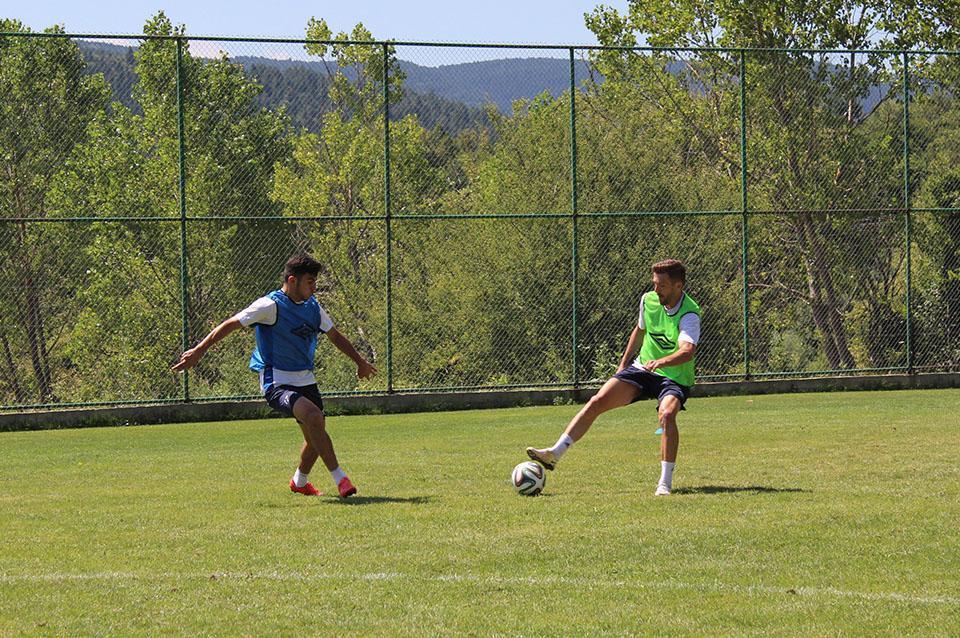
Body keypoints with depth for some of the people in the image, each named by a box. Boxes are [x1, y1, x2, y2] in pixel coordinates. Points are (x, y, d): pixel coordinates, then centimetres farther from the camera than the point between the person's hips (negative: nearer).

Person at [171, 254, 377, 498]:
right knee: (313, 416, -29)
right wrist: (198, 351, -13)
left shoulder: (313, 307, 8)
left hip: (305, 381, 8)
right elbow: (230, 325, -10)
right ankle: (339, 478, -23)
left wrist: (360, 361, 30)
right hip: (276, 383, -8)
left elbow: (335, 336, 24)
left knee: (316, 436, 9)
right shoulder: (271, 306, -13)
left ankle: (300, 482, 37)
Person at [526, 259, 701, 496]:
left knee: (666, 414, -35)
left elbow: (688, 351, -41)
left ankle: (665, 482, -21)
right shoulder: (648, 300, -2)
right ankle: (555, 453, -10)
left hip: (675, 378, -5)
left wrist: (661, 362, -58)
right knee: (597, 401, -11)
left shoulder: (689, 314, -22)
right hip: (642, 368, 6)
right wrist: (624, 362, 22)